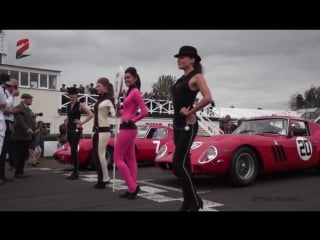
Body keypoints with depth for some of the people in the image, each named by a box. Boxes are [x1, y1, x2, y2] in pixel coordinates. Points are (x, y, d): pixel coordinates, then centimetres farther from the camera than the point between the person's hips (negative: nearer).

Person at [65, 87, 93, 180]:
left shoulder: (80, 105, -6)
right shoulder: (68, 106, 14)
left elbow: (91, 114, -15)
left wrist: (82, 122, -12)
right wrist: (66, 132, 16)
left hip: (76, 129, -7)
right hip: (69, 129, 7)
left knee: (74, 150, -12)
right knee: (73, 151, 9)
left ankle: (75, 173, -7)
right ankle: (75, 172, 15)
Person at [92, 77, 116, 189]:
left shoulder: (109, 100, -9)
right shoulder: (100, 99, 15)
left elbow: (114, 113, -21)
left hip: (103, 130, -8)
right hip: (96, 130, 8)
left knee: (100, 155, -7)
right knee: (96, 155, 8)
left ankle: (105, 179, 4)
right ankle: (102, 179, 15)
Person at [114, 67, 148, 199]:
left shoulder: (135, 92, -13)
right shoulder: (131, 92, 15)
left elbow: (144, 112, -19)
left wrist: (131, 120, -14)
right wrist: (119, 111, 5)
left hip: (127, 128, -10)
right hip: (129, 129, 10)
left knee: (118, 158, -4)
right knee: (130, 159, 10)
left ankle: (132, 187, -2)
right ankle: (132, 188, 15)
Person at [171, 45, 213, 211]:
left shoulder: (197, 77, -9)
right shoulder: (181, 79, 14)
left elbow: (208, 98, -24)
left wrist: (190, 112, -18)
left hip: (188, 125, -8)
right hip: (177, 124, 8)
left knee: (178, 165, -10)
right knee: (184, 164, 11)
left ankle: (195, 201, 5)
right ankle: (188, 202, 20)